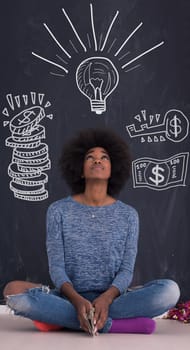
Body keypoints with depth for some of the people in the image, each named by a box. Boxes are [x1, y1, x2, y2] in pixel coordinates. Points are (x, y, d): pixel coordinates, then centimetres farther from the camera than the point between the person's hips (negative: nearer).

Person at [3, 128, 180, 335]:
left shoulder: (128, 215, 6)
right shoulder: (58, 211, 4)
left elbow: (126, 270, -1)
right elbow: (56, 267, -3)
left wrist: (106, 299, -23)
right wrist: (77, 300, -24)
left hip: (112, 298, 1)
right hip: (70, 299, -1)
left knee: (169, 290, -27)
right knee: (13, 290, -29)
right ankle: (110, 324, -28)